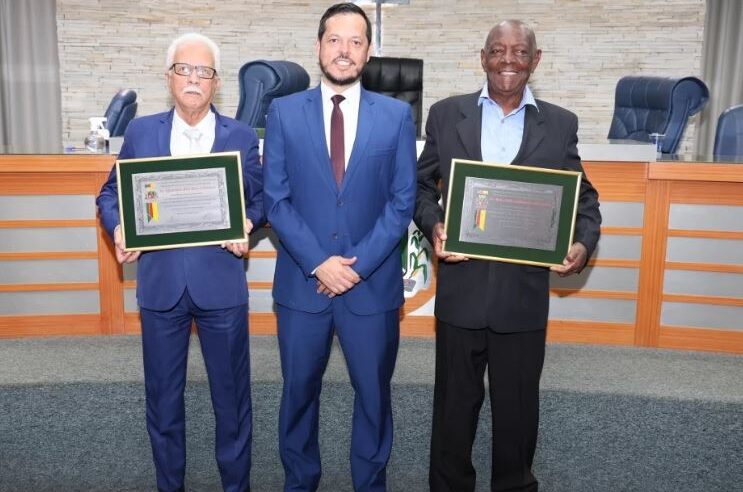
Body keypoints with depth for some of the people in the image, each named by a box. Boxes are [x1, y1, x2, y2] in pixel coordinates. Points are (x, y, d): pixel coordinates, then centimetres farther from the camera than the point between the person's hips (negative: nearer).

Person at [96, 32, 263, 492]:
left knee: (232, 396, 10)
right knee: (162, 398, 15)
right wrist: (119, 228, -10)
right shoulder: (140, 132, 5)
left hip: (221, 282, -1)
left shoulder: (242, 136, 2)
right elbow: (111, 193, 10)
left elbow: (261, 199, 5)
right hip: (160, 282, 2)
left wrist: (248, 225, -16)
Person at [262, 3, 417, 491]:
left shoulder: (397, 115, 1)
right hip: (302, 281, 1)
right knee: (299, 392, 15)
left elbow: (402, 202, -2)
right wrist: (319, 263, -12)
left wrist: (358, 264, -11)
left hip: (373, 283, 0)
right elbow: (276, 200, -2)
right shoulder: (284, 112, 1)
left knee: (374, 394, 13)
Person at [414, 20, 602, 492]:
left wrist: (584, 242, -11)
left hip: (525, 292, 0)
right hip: (460, 288, 0)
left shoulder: (561, 124, 4)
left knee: (518, 404, 15)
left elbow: (583, 195, 9)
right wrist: (433, 225, -13)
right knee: (455, 401, 15)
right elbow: (422, 184, 6)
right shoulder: (446, 114, 3)